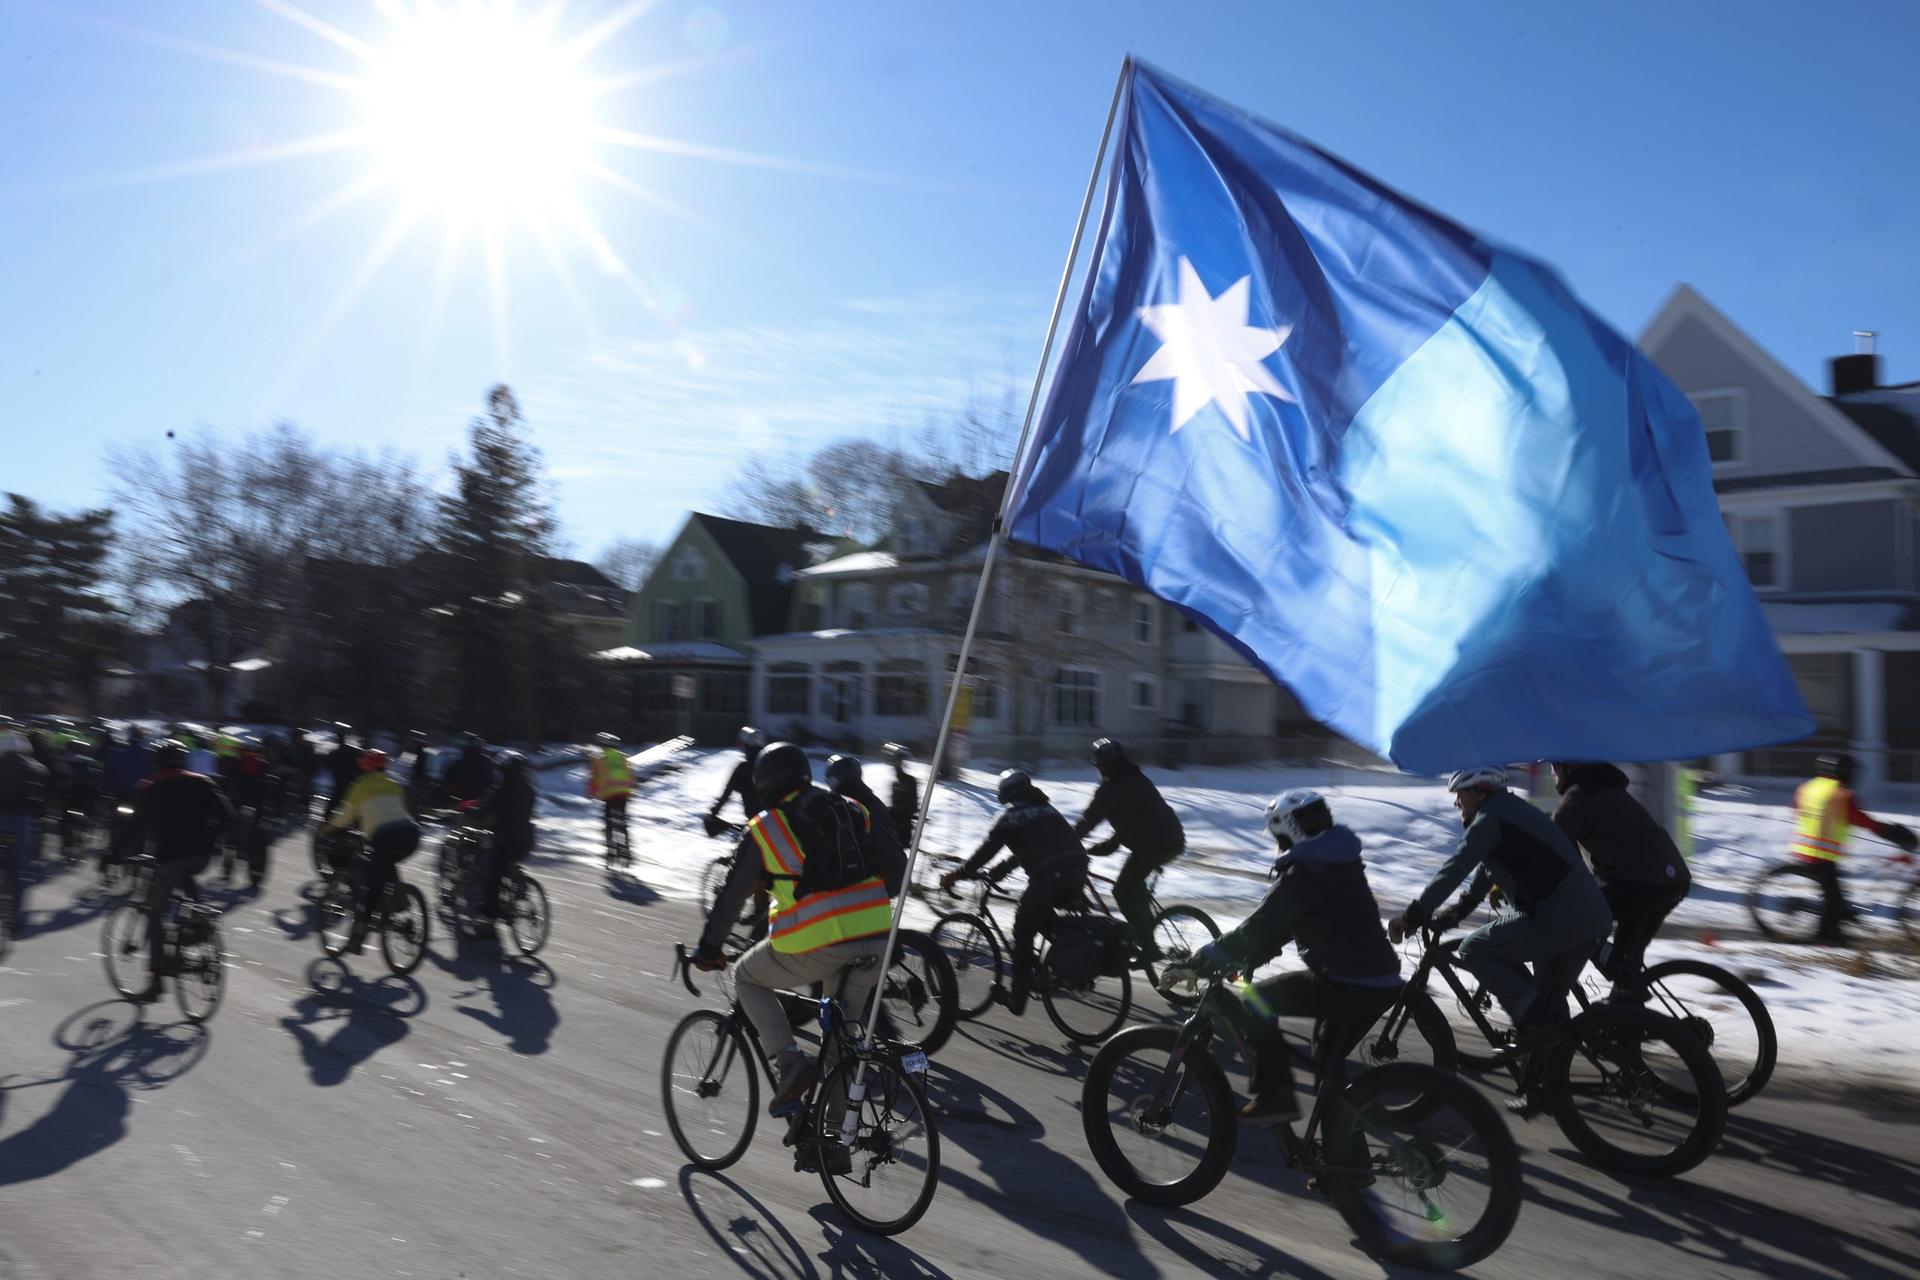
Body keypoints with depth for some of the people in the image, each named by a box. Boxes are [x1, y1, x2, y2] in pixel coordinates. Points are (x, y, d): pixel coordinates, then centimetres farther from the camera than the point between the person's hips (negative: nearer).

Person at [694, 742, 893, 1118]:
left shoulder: (763, 830, 4)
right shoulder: (854, 811, 16)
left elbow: (731, 896, 10)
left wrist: (708, 948, 24)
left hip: (817, 946, -5)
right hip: (876, 938, 5)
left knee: (747, 978, 21)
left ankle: (789, 1063, 6)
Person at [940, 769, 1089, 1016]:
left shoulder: (1010, 815, 8)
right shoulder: (1045, 808, 27)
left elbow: (985, 852, 5)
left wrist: (955, 875, 15)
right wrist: (1002, 869, 44)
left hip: (1048, 876, -6)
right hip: (1078, 870, 6)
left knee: (1023, 931, 11)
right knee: (1044, 917, 30)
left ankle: (1018, 997, 15)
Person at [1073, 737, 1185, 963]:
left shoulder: (1111, 788, -6)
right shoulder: (1138, 778, 20)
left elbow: (1089, 820, -5)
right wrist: (1108, 845, 24)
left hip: (1153, 845, -9)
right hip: (1174, 839, 9)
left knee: (1123, 892, 3)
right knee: (1134, 884, 26)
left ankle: (1147, 948, 1)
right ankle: (1144, 933, 29)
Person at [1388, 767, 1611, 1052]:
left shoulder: (1490, 818, -8)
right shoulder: (1512, 810, 23)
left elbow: (1454, 869, -17)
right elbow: (1485, 872, 31)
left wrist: (1412, 916, -18)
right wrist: (1455, 912, 30)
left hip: (1560, 920, -10)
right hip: (1594, 918, 10)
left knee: (1473, 950, -1)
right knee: (1549, 999, 22)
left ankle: (1534, 1021, -4)